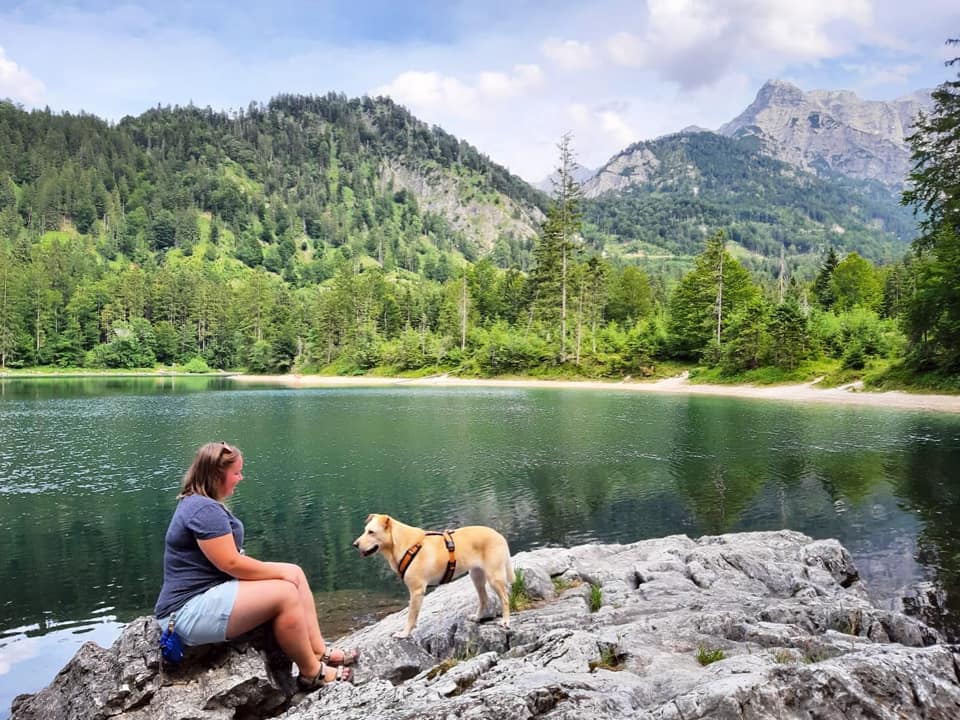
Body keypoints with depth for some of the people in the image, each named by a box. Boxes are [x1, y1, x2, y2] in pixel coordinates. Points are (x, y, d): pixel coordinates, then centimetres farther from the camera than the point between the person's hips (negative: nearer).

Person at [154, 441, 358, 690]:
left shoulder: (197, 503, 15)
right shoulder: (205, 510, -20)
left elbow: (230, 558, 16)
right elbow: (231, 564, -23)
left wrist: (280, 571, 5)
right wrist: (280, 572, -9)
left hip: (208, 592, 11)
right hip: (191, 611, -11)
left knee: (295, 574, 4)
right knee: (285, 593, -19)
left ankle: (319, 651, 3)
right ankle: (312, 673, -4)